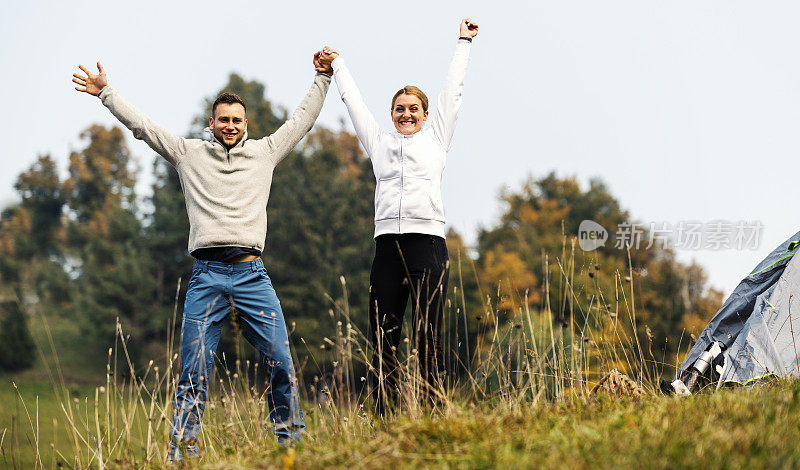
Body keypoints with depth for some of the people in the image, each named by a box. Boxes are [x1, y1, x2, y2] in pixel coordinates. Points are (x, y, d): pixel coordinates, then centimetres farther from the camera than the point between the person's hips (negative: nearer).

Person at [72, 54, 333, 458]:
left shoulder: (264, 152, 17)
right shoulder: (189, 153, 14)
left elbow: (302, 120, 24)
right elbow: (141, 125, 15)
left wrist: (322, 79, 25)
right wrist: (106, 93, 15)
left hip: (252, 273, 1)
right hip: (206, 274, -1)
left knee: (280, 362, -6)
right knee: (194, 371, -3)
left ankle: (292, 442, 4)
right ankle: (181, 451, 1)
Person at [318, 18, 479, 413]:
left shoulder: (435, 139, 15)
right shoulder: (380, 143, 19)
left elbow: (452, 91, 21)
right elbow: (352, 100, 29)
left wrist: (464, 43, 27)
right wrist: (336, 64, 39)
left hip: (428, 243, -2)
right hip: (388, 245, 2)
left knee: (429, 337, -6)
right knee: (383, 339, -1)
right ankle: (384, 420, 1)